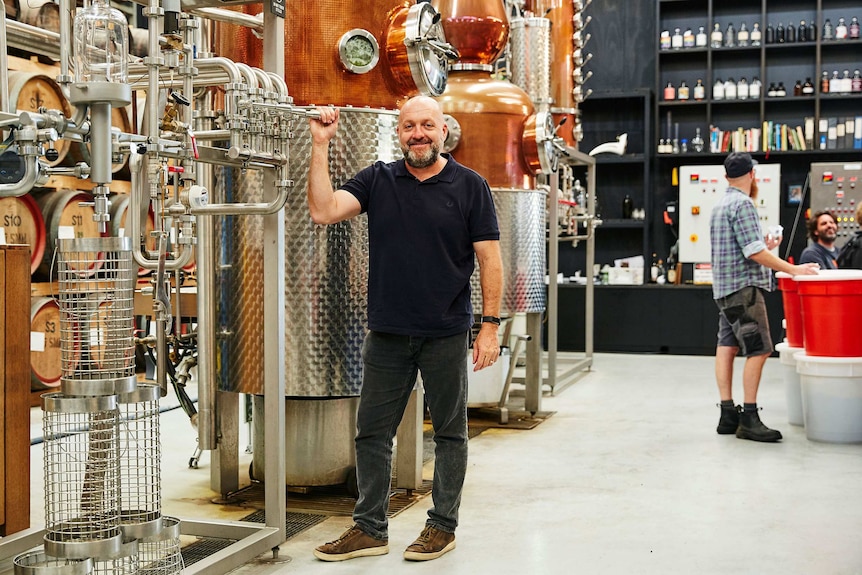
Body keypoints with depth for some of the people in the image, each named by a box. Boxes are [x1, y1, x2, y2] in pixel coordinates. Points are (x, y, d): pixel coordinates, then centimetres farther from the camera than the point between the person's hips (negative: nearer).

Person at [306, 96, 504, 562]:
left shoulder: (469, 186, 0)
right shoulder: (377, 180, 6)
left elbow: (490, 259, -2)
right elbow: (323, 211, -8)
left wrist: (490, 324, -8)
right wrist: (320, 145, -10)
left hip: (446, 335, -2)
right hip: (387, 333, 3)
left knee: (449, 432, 9)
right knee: (371, 433, 8)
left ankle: (442, 525, 24)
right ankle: (370, 528, 21)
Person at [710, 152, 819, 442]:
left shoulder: (720, 206, 16)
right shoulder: (742, 204, -14)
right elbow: (755, 253, -20)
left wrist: (765, 246, 26)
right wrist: (793, 269, -15)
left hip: (724, 287, 10)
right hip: (743, 287, -10)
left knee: (727, 347, 8)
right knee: (759, 350, -9)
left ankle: (728, 415, 10)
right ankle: (749, 419, -9)